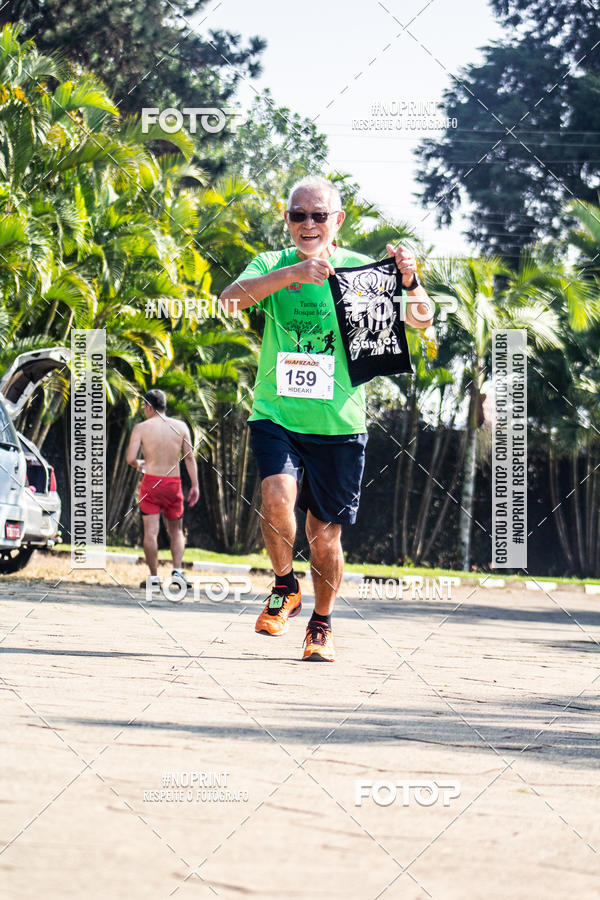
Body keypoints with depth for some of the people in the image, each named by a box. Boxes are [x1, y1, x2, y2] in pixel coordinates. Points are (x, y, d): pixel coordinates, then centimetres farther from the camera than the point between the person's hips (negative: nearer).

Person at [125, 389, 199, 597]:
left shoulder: (141, 428, -3)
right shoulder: (181, 427, 4)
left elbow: (130, 458, -9)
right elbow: (190, 457, 1)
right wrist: (194, 485, 4)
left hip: (151, 481, -2)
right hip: (173, 482, 2)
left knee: (151, 531, 0)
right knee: (176, 530, 14)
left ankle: (154, 578, -1)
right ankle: (177, 571, -3)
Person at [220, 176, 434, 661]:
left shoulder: (360, 271, 0)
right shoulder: (272, 265, 1)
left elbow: (421, 320, -8)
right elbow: (231, 298, -20)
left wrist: (409, 282, -30)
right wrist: (292, 273, -35)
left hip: (338, 425, 0)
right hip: (276, 416, 0)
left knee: (325, 535, 5)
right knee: (278, 495, -26)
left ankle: (322, 624, 30)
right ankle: (285, 589, 1)